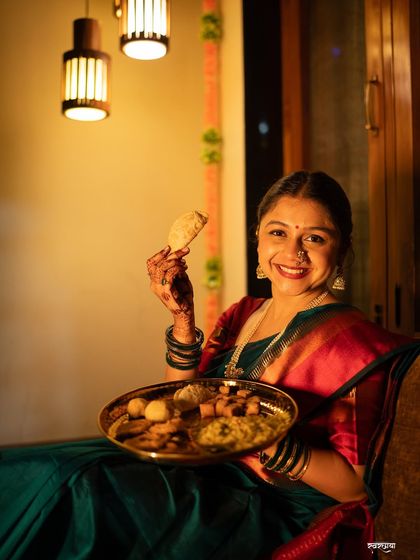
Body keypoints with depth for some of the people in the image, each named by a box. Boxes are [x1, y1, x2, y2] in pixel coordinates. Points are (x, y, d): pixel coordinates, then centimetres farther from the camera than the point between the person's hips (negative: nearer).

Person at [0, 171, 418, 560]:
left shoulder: (354, 343, -11)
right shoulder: (243, 314, 8)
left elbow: (354, 485, -12)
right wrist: (182, 316, -7)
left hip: (281, 515, -5)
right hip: (210, 475, 6)